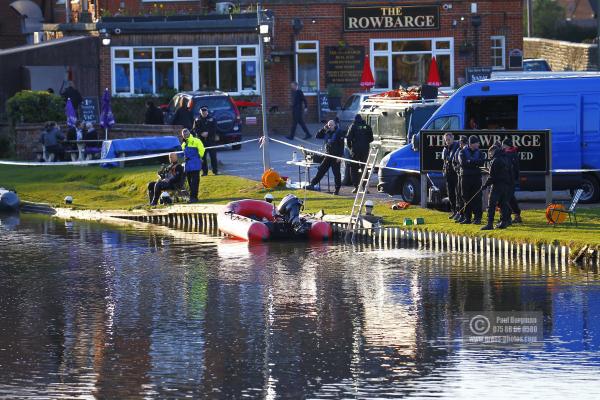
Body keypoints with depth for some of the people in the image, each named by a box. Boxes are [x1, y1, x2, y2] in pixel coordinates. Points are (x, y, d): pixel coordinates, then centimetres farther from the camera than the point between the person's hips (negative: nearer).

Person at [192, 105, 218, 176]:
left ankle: (215, 171, 3)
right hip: (201, 140, 1)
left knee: (213, 156, -3)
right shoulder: (197, 120, 8)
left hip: (211, 140, -1)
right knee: (202, 156, 0)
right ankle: (204, 172, 5)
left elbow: (214, 129, -1)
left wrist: (207, 133, -14)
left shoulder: (212, 119, 5)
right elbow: (195, 129, 2)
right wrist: (201, 134, -13)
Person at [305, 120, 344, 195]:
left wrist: (340, 155, -19)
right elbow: (318, 136, 10)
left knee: (336, 173, -1)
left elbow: (341, 145, -14)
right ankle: (312, 184, 9)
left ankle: (337, 189, 6)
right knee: (321, 170, 6)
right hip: (328, 155, 6)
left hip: (336, 156, -6)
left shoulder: (338, 132, -10)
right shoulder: (327, 132, 10)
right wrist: (323, 129, -2)